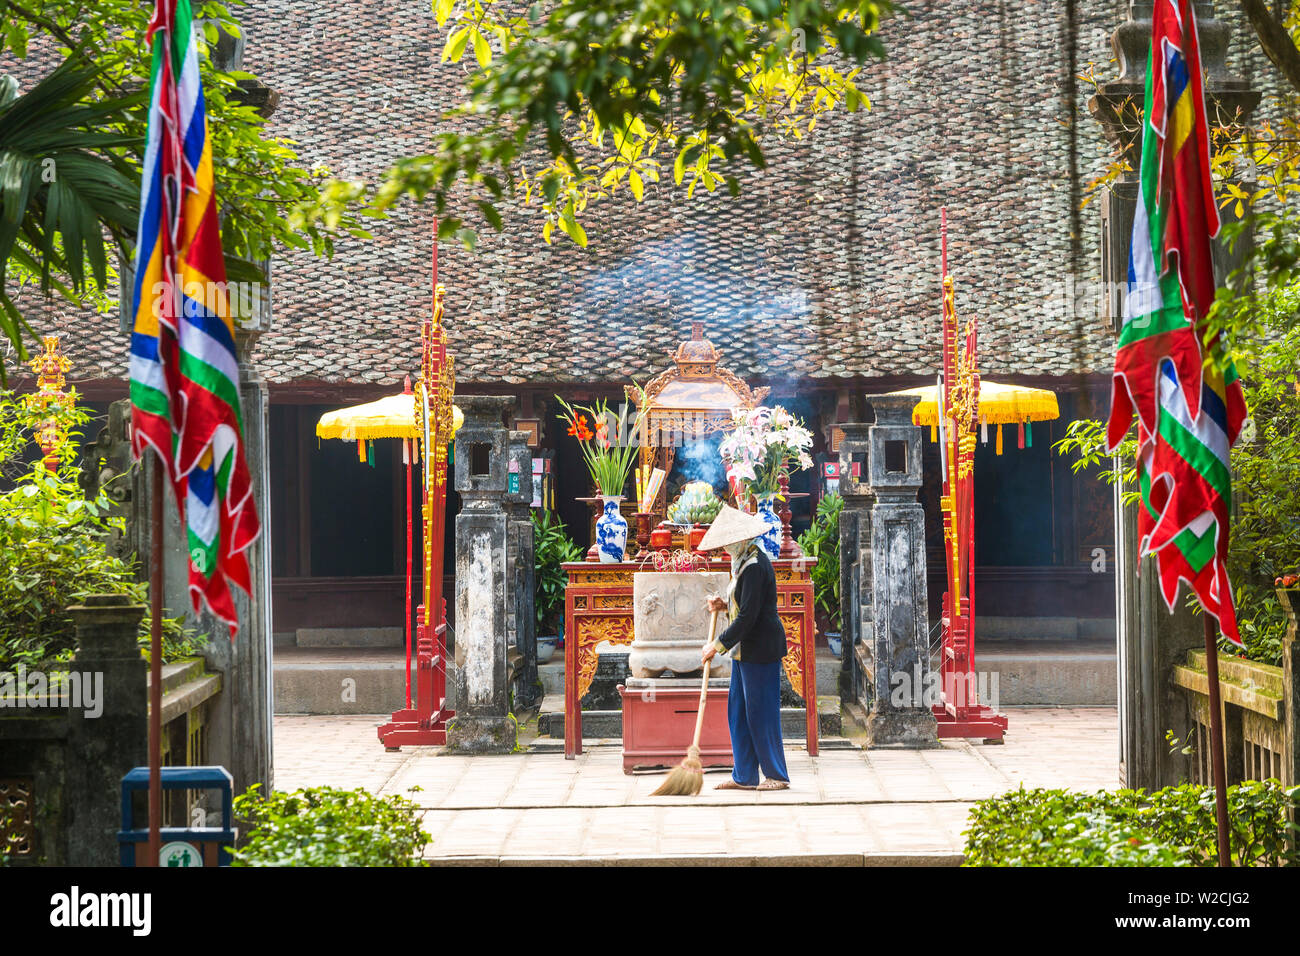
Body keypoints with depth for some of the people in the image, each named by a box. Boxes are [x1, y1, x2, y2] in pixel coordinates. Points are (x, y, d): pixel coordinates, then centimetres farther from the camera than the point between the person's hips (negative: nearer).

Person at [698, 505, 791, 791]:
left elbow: (748, 616, -23)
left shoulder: (754, 567, -20)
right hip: (746, 649, 11)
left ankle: (776, 775, 5)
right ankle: (744, 776, 15)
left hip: (760, 649, -11)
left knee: (760, 711, -4)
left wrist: (718, 645, -18)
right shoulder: (746, 561, 13)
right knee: (738, 711, 11)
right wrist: (725, 606, 6)